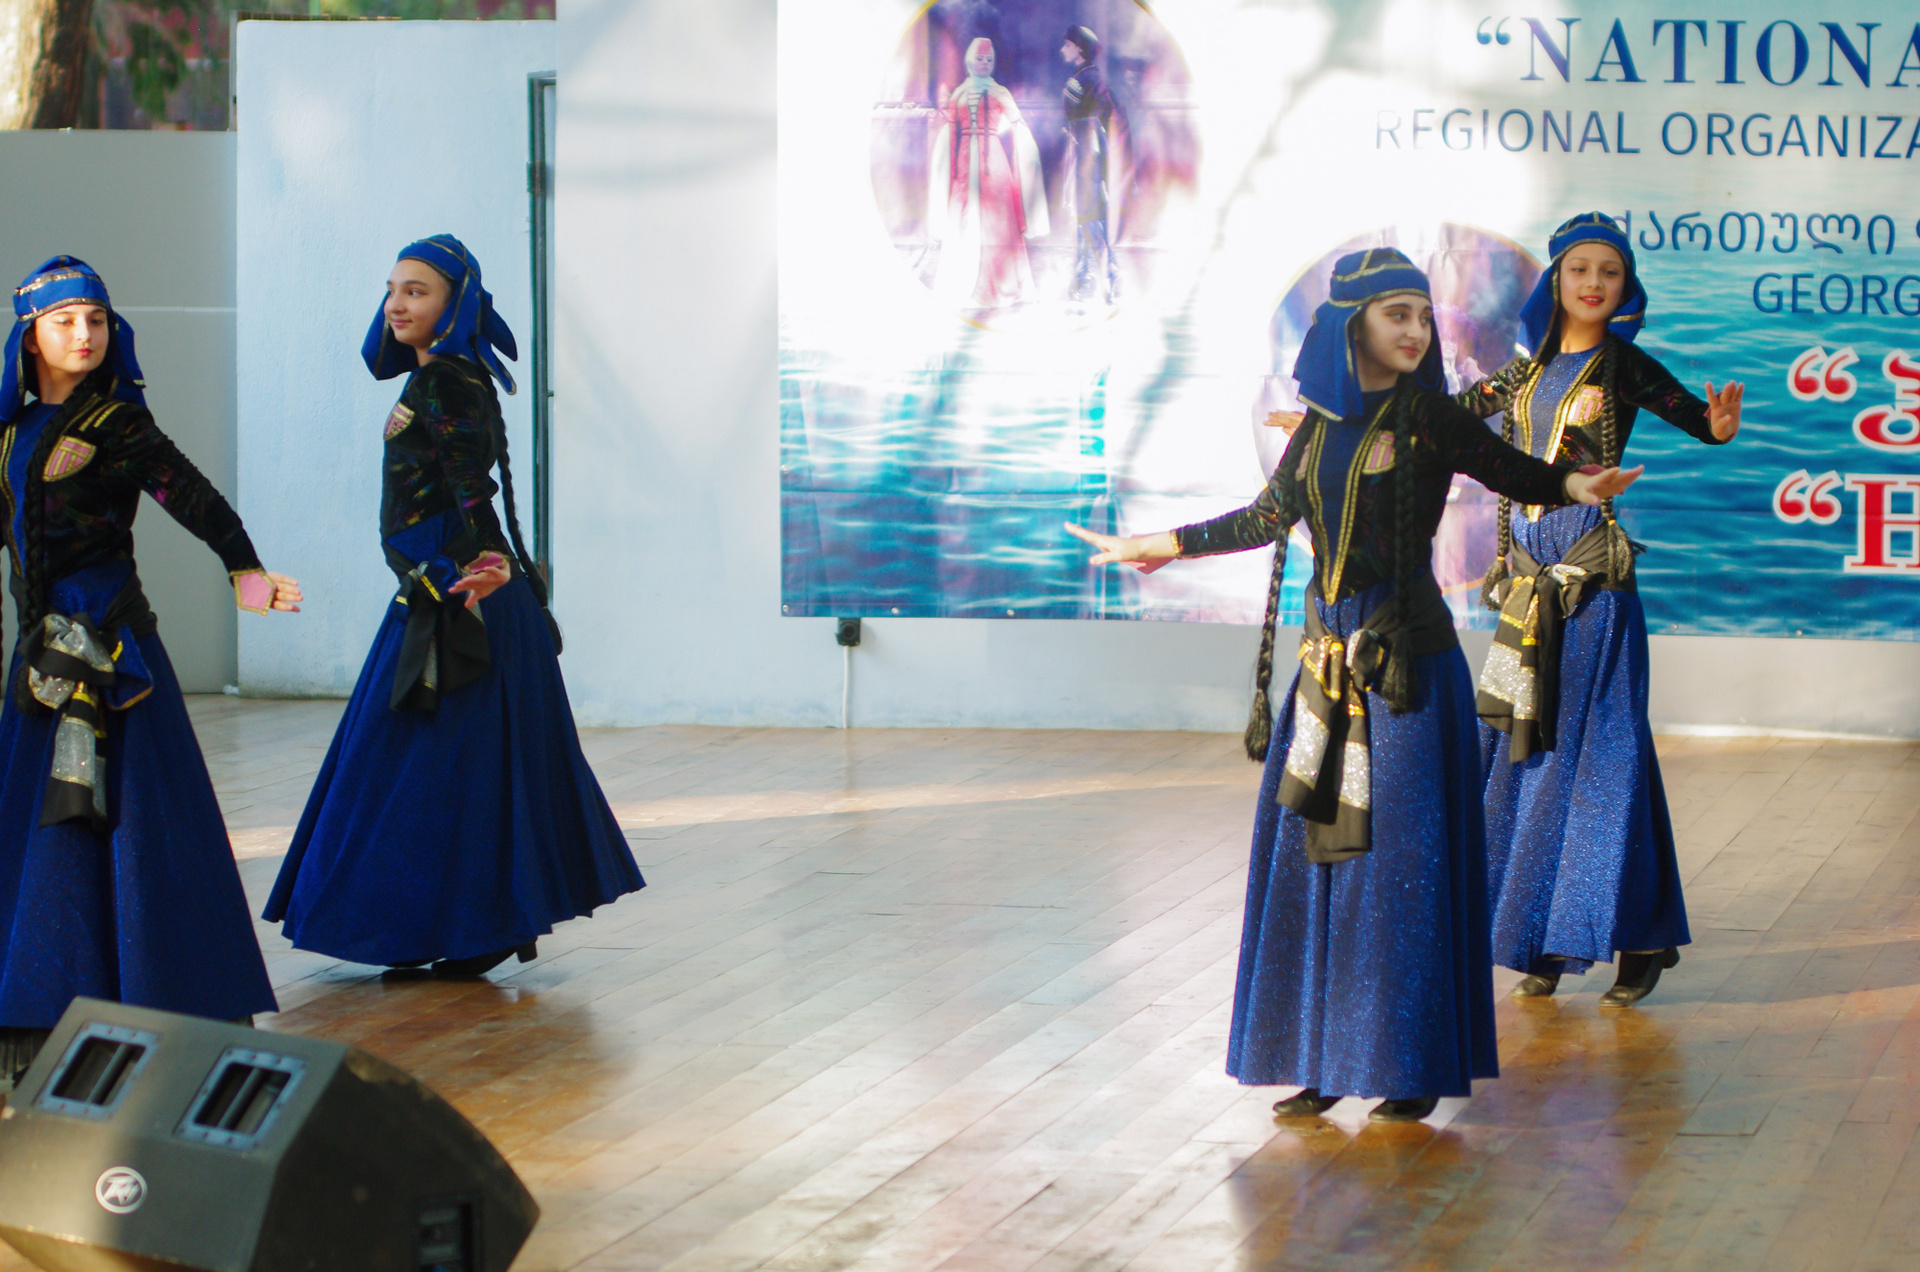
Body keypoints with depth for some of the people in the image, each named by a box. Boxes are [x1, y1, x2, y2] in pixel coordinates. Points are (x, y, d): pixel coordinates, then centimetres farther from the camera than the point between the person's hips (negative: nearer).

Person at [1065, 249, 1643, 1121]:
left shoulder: (1429, 418, -4)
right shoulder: (1322, 424, 9)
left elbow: (1515, 474, -6)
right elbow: (1269, 518, 22)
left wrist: (1576, 487, -28)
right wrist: (1164, 545, 31)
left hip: (1406, 657, -5)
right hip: (1329, 654, 5)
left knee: (1401, 854, -4)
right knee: (1316, 848, 7)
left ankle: (1415, 1068, 4)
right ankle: (1326, 1059, 16)